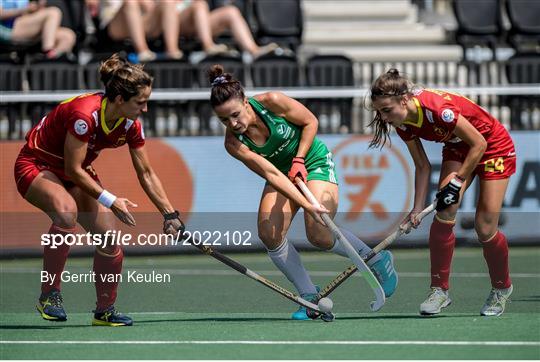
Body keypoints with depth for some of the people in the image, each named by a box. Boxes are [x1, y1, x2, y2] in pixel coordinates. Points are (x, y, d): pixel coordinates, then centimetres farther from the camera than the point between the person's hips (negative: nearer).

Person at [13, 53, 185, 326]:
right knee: (66, 211, -38)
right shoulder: (85, 114, -34)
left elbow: (146, 173, 3)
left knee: (110, 239, -5)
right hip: (37, 165, -7)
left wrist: (170, 214, 2)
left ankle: (105, 311, 14)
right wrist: (110, 200, -25)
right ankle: (49, 294, -26)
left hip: (76, 173, 7)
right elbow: (73, 170, -27)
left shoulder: (130, 124, -10)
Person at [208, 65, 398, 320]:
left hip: (314, 160, -3)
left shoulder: (271, 102, -28)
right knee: (269, 234, -17)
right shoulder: (233, 143, -22)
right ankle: (311, 298, -4)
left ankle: (378, 260, 7)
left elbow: (310, 122, -10)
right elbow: (272, 175, -29)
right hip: (283, 172, 3)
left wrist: (299, 160, -19)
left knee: (319, 236, -18)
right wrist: (308, 206, -36)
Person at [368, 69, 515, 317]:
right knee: (444, 215, -14)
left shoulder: (437, 109, -37)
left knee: (485, 229, -5)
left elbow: (479, 144, -26)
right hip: (457, 148, 6)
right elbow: (422, 167, -3)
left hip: (493, 145, -6)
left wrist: (458, 180, -21)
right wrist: (417, 208, -10)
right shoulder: (403, 125, -14)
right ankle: (439, 290, -5)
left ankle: (501, 289, 20)